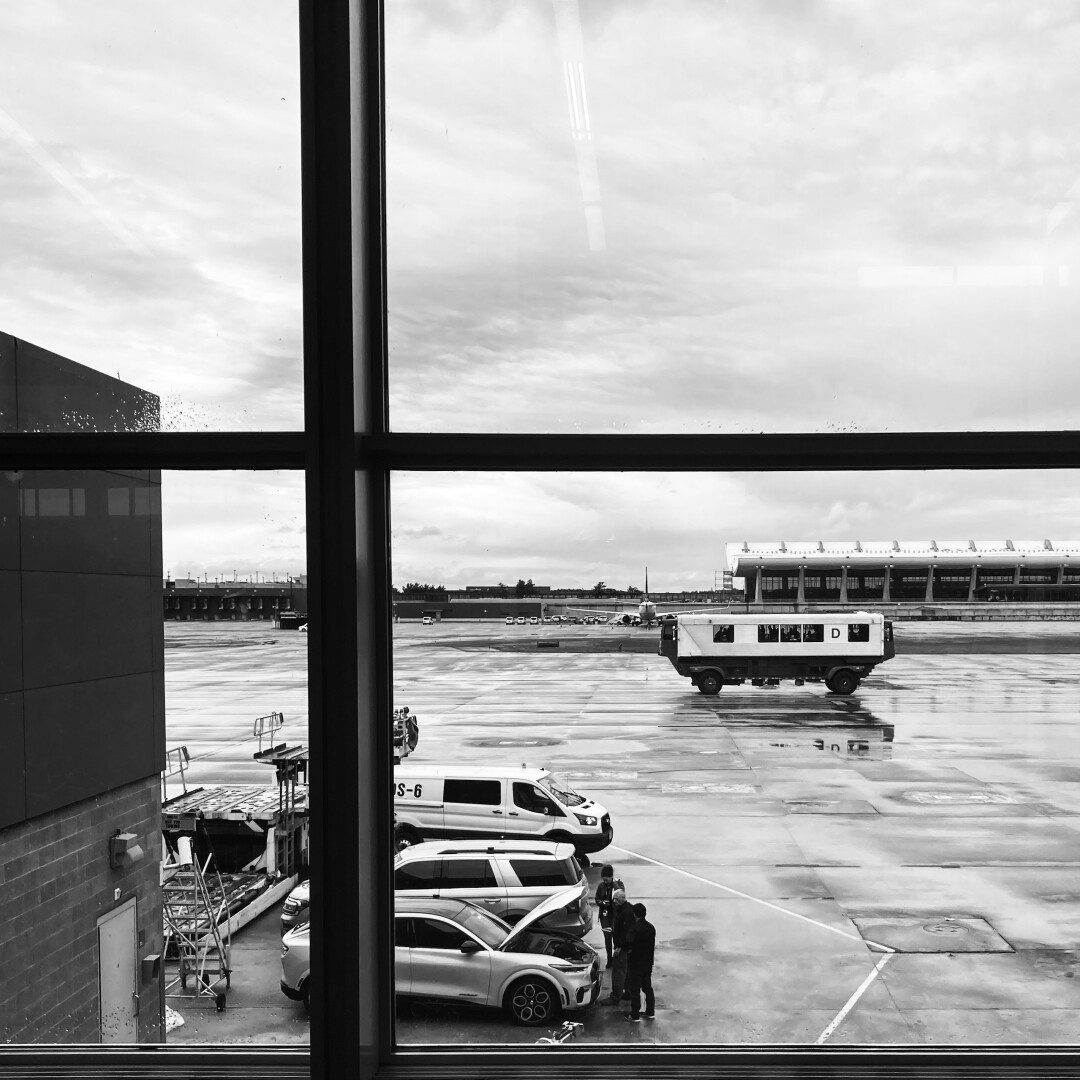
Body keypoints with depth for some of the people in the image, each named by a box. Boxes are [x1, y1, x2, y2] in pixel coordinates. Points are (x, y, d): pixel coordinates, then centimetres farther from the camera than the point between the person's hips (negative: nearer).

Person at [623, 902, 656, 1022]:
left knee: (635, 990, 3)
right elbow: (653, 946, 7)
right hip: (647, 964, 7)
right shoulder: (651, 928, -1)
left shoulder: (635, 930, -23)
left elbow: (630, 947, -21)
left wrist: (625, 949, -1)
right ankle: (650, 1012, 26)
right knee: (648, 988, 18)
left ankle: (635, 1016, 9)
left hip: (635, 965, -7)